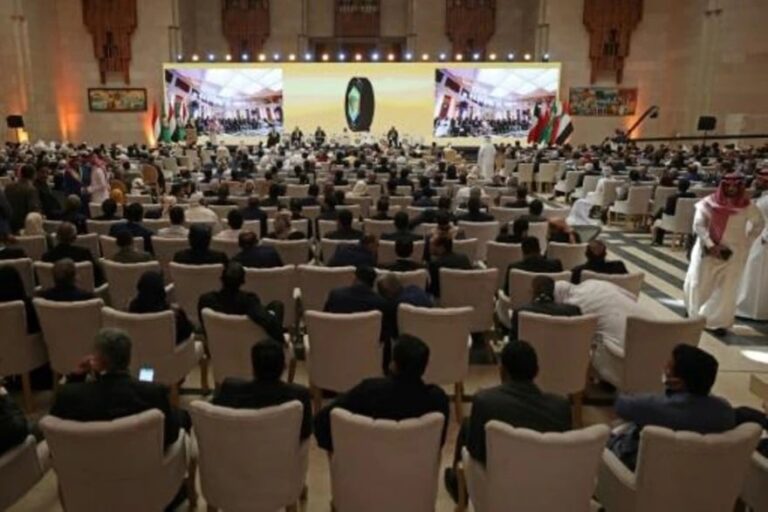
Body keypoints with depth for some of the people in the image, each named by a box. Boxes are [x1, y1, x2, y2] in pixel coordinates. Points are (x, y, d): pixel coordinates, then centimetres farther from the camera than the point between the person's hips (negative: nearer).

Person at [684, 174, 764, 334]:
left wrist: (747, 242, 4)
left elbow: (759, 224, 12)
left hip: (734, 253, 0)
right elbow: (698, 225, -9)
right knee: (700, 284, 9)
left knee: (727, 289, 1)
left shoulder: (747, 206, -3)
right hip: (708, 250, 0)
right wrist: (710, 245, -18)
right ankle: (696, 317, 29)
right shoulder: (709, 202, -6)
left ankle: (719, 322, 11)